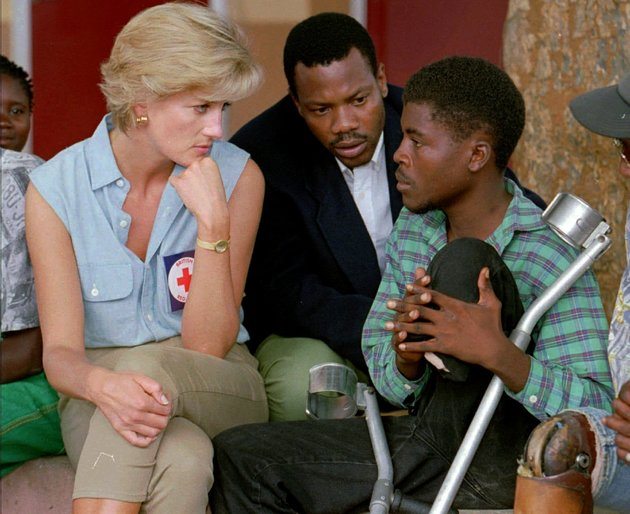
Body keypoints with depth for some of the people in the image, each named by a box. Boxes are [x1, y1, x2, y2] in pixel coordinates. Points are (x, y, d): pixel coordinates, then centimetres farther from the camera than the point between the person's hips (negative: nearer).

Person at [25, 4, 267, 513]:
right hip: (97, 388, -1)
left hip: (218, 389, 1)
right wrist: (102, 385, -36)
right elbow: (60, 351, -11)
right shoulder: (56, 188, -7)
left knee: (149, 366, -36)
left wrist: (214, 224, -22)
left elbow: (207, 347, -10)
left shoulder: (237, 177, -6)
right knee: (181, 460, -38)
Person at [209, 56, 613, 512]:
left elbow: (596, 412, -22)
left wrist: (499, 354, -39)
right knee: (238, 458, -6)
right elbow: (389, 383, 7)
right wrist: (407, 354, -18)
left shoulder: (550, 257, -15)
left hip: (499, 470, -6)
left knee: (461, 263, -23)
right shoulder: (412, 229, 6)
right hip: (425, 439, 7)